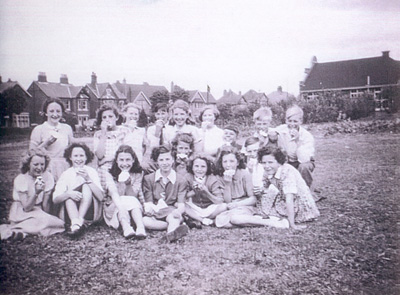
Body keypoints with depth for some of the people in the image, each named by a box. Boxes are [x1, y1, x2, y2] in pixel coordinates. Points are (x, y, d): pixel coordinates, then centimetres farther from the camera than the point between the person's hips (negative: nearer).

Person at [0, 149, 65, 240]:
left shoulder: (48, 177, -6)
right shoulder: (20, 179, -13)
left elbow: (46, 207, -4)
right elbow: (26, 207, -19)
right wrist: (36, 193, -32)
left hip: (39, 211, 5)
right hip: (22, 212, -4)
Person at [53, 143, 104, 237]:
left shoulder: (91, 171, 0)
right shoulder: (66, 174, 4)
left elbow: (100, 197, -13)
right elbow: (55, 199, -8)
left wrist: (88, 178, -25)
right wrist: (69, 193, -29)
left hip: (89, 212, -1)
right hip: (69, 214, 1)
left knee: (86, 186, -22)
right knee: (69, 194, -24)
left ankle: (79, 221, -34)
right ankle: (75, 222, -43)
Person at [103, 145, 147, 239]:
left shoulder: (137, 174, 2)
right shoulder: (110, 175, -4)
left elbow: (133, 196, -7)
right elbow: (115, 195, -19)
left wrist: (128, 183, -22)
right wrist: (122, 181, -34)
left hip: (134, 207, 1)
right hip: (113, 208, -1)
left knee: (132, 201, -30)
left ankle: (140, 228, -51)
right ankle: (126, 227, -52)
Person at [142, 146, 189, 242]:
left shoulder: (181, 181, 7)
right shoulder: (148, 179, 11)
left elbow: (181, 205, -5)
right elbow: (148, 202, 2)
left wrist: (178, 211, -32)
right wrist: (148, 208, -25)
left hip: (171, 213, -1)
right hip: (155, 214, 1)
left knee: (173, 217, -38)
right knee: (144, 221, -34)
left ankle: (171, 232, -68)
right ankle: (175, 226, -30)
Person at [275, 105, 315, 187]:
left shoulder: (307, 136, -21)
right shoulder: (279, 130, -12)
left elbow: (304, 160, -34)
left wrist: (298, 141, -40)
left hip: (303, 163, -2)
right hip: (285, 163, 3)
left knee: (304, 166, -35)